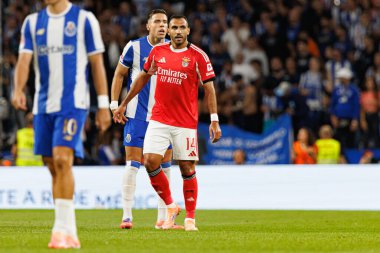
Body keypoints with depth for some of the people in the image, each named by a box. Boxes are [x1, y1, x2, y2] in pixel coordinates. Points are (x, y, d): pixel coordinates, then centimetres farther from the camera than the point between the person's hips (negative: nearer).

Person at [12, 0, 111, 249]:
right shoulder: (33, 22, 12)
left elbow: (97, 63, 1)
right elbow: (24, 59, 2)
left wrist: (104, 104, -1)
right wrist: (18, 90, -17)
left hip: (73, 102, -5)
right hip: (43, 104, 5)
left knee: (62, 160, -19)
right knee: (53, 167, 6)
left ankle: (62, 229, -18)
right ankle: (70, 234, 13)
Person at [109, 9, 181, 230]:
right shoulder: (135, 47, -3)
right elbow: (119, 74, 6)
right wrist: (115, 104, -1)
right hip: (137, 114, -3)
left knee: (164, 165, 4)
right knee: (133, 164, -6)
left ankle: (163, 217, 10)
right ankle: (127, 215, -3)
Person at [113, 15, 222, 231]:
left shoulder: (198, 56, -5)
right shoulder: (158, 51, 6)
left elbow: (209, 88, -4)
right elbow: (144, 77, 19)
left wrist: (214, 120, -12)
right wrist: (124, 104, 22)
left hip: (186, 122, -3)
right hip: (159, 119, 3)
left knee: (187, 169, -1)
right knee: (150, 161, -10)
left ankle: (190, 218, 13)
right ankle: (171, 207, 9)